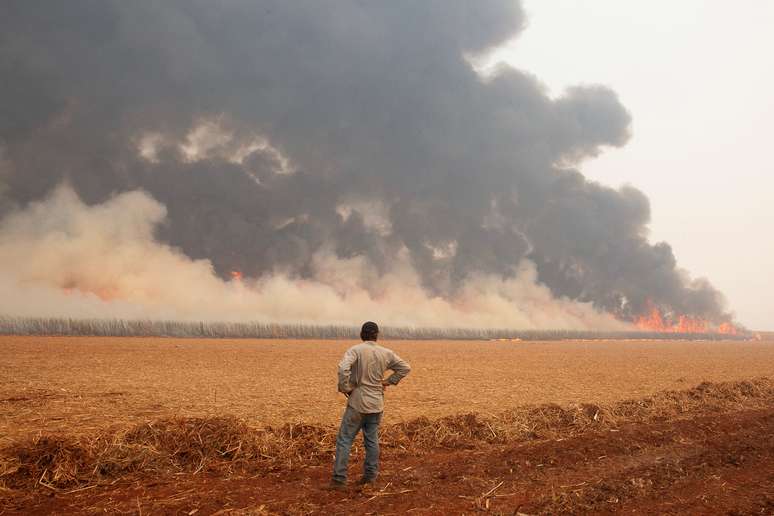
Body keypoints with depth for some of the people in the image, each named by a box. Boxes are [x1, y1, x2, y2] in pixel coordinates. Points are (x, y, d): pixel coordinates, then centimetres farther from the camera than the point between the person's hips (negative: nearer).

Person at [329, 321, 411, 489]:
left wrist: (344, 387, -14)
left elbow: (343, 368, -28)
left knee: (344, 440, 0)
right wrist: (389, 381, 12)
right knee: (372, 440, 15)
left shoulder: (355, 350, -11)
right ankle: (370, 475, 19)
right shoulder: (386, 353, 3)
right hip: (376, 404, 4)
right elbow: (405, 368, 11)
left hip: (357, 403, -4)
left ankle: (339, 479, -2)